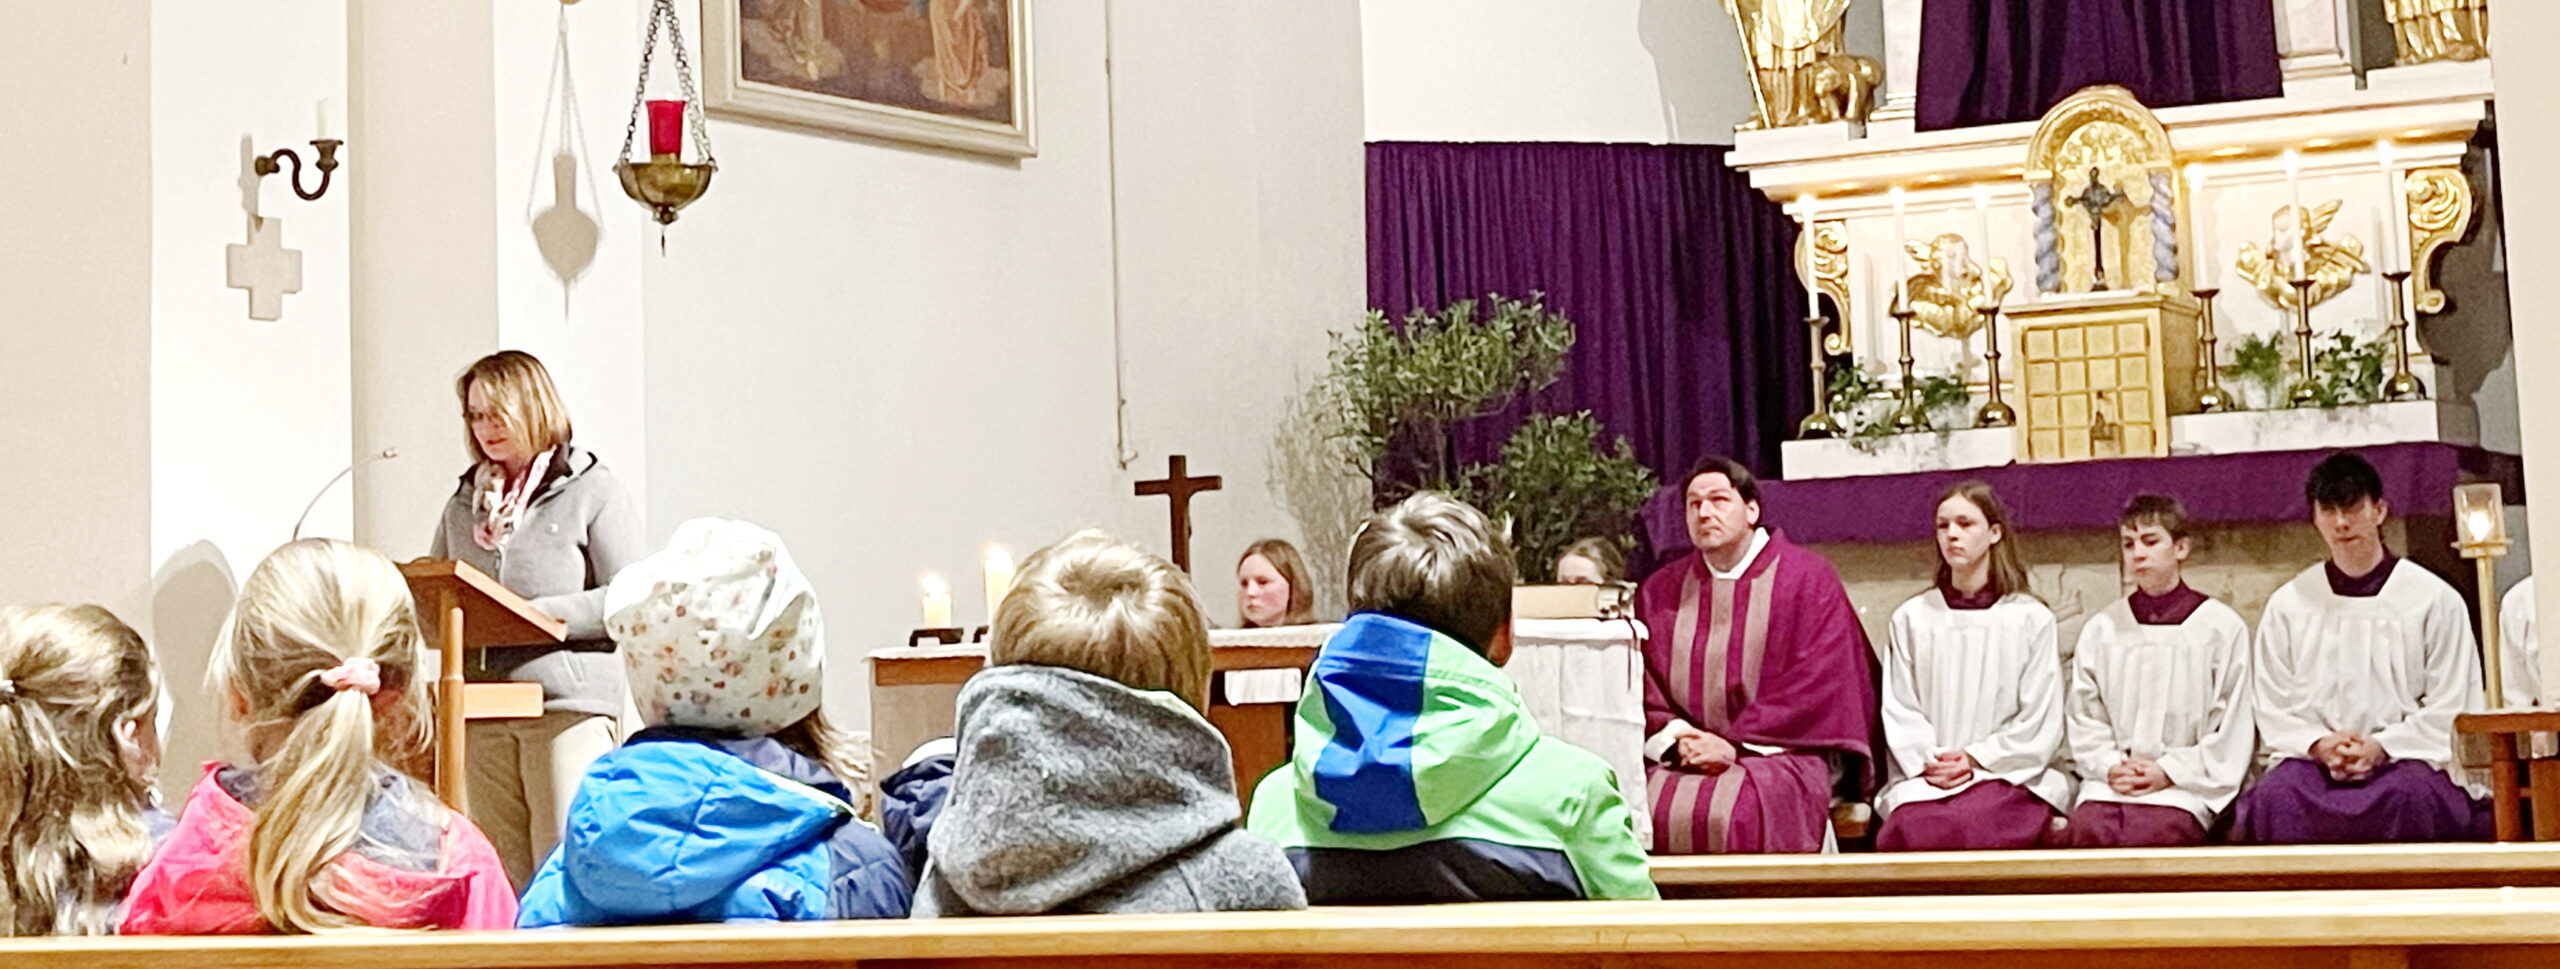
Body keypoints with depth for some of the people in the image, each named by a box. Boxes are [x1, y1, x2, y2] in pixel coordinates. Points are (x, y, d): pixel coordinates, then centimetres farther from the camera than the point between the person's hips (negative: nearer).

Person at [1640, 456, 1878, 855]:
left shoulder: (1806, 578, 4)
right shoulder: (1659, 592, 16)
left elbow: (1817, 685, -5)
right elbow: (1643, 688, 11)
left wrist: (1736, 746, -12)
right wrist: (1674, 740, -10)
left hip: (1777, 755, -3)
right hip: (1681, 760, 3)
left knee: (1731, 813, -33)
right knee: (1649, 810, -27)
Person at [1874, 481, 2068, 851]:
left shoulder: (2031, 619, 9)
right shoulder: (1911, 619, 16)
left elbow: (2040, 723, 4)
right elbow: (1899, 712, 10)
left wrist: (1975, 759, -8)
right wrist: (1928, 762, -8)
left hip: (2009, 771, -1)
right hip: (1924, 775, 1)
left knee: (1972, 824, -37)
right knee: (1910, 828, -35)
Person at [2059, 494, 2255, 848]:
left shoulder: (2222, 626, 7)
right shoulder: (2100, 629, 17)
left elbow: (2233, 730, 2)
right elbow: (2083, 717, 14)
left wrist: (2170, 772, -7)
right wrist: (2110, 766, -5)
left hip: (2188, 783, -2)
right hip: (2111, 780, 2)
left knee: (2149, 830, -35)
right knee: (2086, 829, -32)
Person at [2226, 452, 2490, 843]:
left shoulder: (2435, 599, 9)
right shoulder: (2287, 605, 15)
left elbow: (2451, 709, 5)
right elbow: (2271, 709, 13)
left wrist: (2381, 747, -10)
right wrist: (2318, 744, -8)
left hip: (2407, 756, -1)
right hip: (2311, 757, 1)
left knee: (2408, 795, -37)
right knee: (2276, 797, -34)